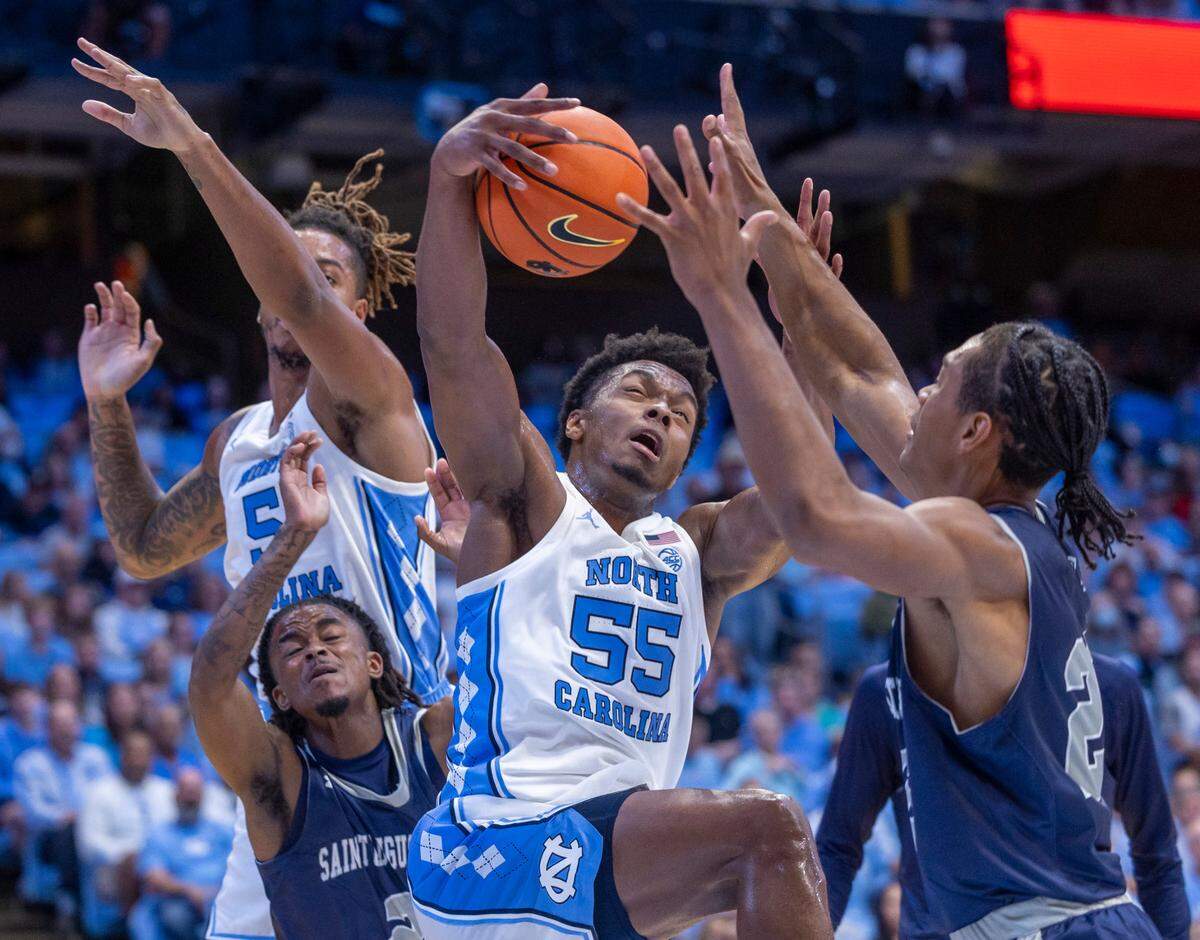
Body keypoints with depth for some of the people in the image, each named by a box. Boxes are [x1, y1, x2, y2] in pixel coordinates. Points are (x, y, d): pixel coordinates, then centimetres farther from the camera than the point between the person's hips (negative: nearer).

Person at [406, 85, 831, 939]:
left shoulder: (701, 554, 26)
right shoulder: (526, 506, 12)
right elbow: (454, 343, -3)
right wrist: (449, 173, -17)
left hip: (625, 862, 7)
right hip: (499, 840, -7)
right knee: (768, 826, -24)